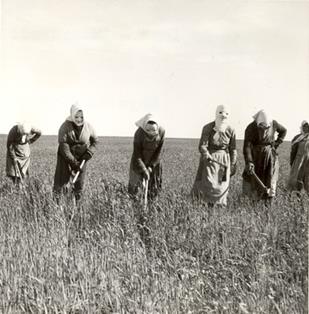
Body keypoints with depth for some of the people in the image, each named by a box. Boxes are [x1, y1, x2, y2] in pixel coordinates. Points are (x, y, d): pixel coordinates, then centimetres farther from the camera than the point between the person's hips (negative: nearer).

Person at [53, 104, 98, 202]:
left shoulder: (88, 127, -8)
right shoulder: (65, 126, -17)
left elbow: (95, 141, 7)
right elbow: (63, 146, -20)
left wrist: (89, 152, -11)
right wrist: (73, 162, -24)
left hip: (82, 158, 3)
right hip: (65, 157, -3)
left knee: (79, 182, 8)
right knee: (61, 180, -6)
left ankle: (77, 201, 22)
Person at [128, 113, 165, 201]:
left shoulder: (161, 132, -24)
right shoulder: (139, 134, -32)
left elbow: (158, 151, -12)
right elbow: (137, 155, -24)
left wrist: (151, 166, -13)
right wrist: (144, 170, -28)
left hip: (154, 162, 3)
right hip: (139, 161, -2)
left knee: (154, 188, 9)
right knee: (135, 185, 4)